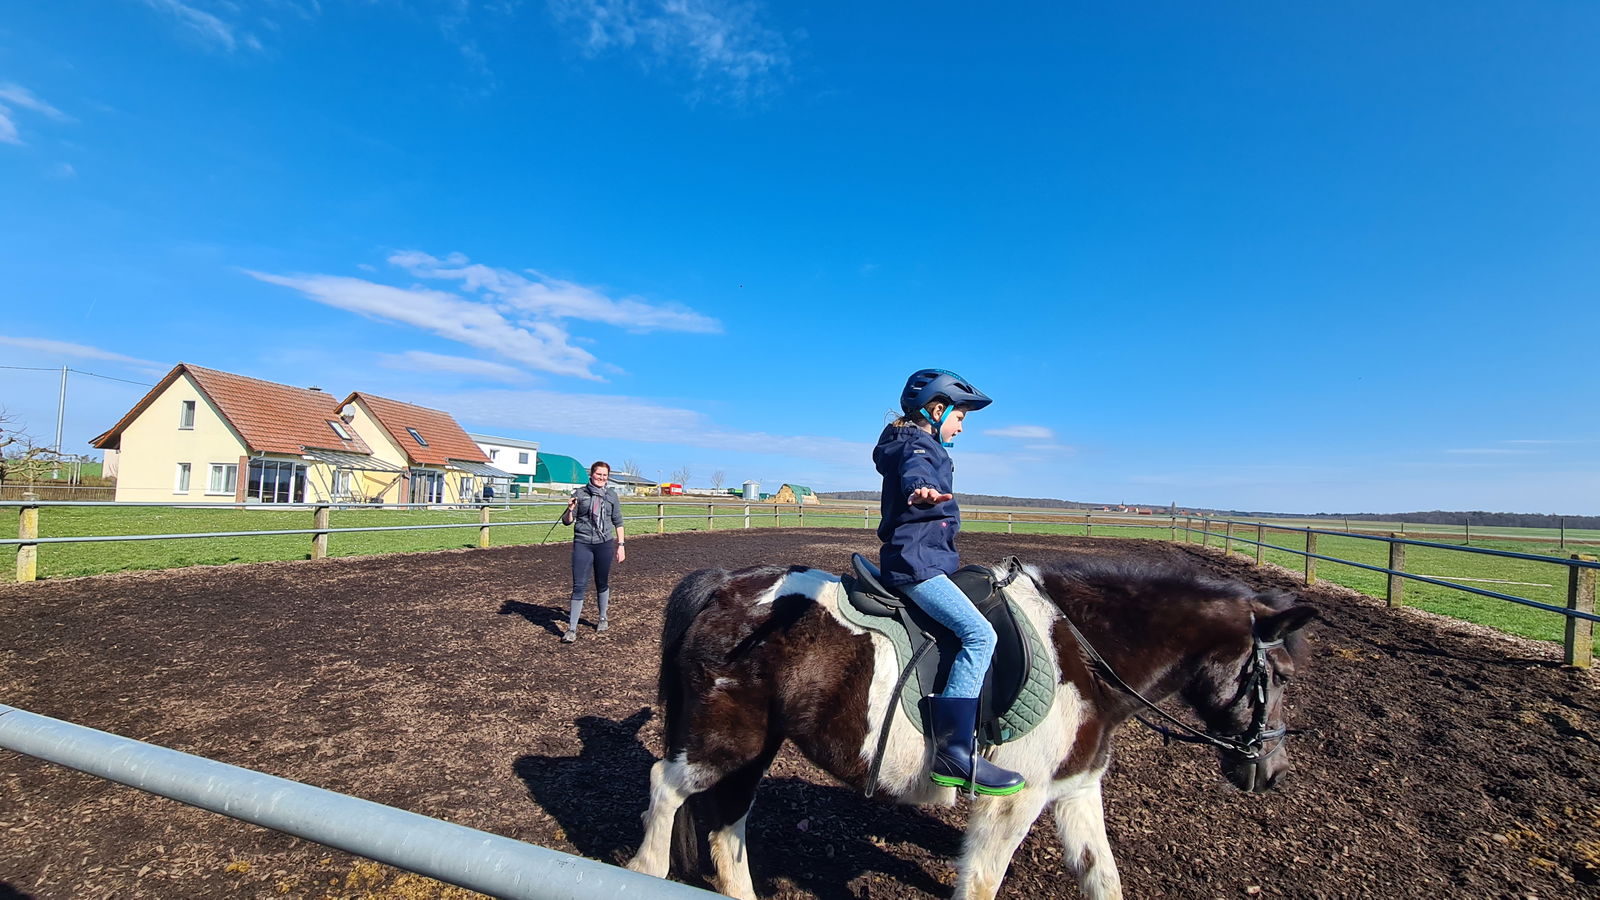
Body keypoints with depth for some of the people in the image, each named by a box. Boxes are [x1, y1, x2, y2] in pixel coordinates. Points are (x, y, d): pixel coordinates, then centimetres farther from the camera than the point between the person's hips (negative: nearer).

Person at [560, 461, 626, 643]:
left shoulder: (611, 495, 5)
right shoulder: (580, 494, 0)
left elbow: (618, 522, 10)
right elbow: (567, 521, 3)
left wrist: (621, 545, 6)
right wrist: (570, 510, -18)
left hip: (605, 544, 2)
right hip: (582, 544, -1)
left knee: (602, 583, 13)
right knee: (579, 585, -5)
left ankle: (603, 618, 33)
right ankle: (572, 628, -1)